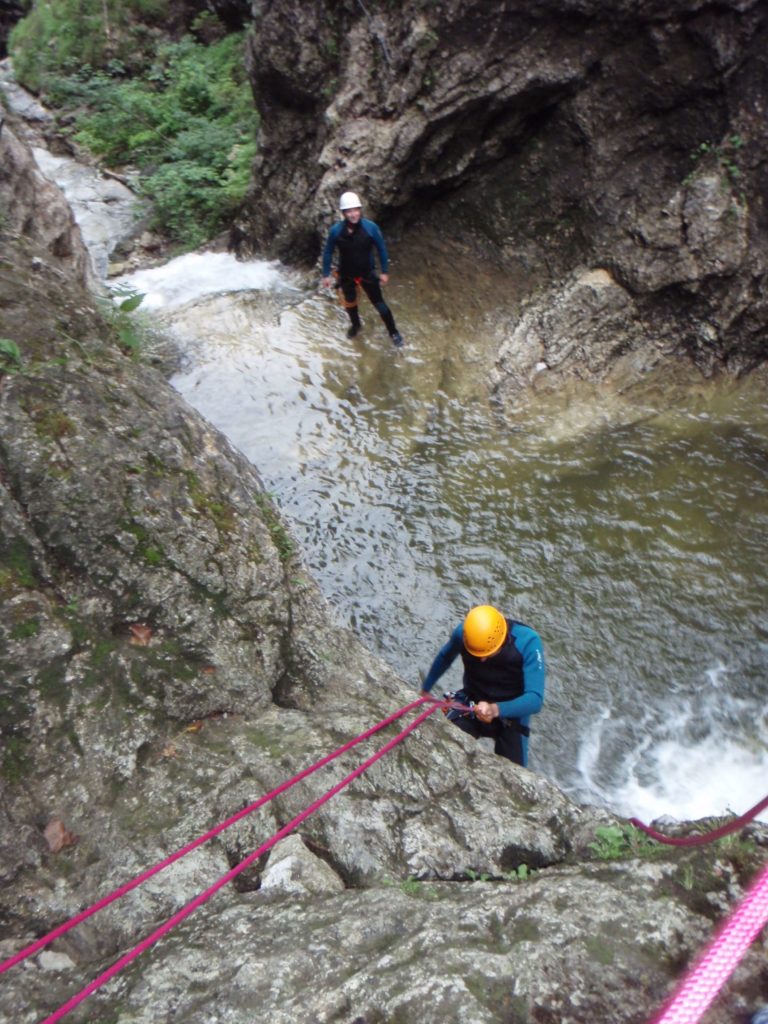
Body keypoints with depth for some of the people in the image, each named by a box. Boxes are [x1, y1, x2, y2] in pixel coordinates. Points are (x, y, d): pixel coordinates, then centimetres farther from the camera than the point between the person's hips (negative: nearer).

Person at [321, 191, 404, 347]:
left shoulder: (371, 227, -24)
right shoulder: (336, 231, -22)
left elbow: (381, 249, -9)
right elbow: (328, 252, -6)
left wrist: (384, 271, -4)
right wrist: (326, 274, -1)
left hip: (367, 273, -1)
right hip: (346, 275, 2)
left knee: (379, 303, 5)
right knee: (349, 303, 23)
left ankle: (393, 332, 25)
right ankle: (355, 325, 53)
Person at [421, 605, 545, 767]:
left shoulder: (527, 642, -30)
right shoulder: (463, 633, -22)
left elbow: (535, 699, -34)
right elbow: (445, 657, 2)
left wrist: (496, 710, -50)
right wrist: (425, 688, 16)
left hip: (512, 710, -1)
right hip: (471, 703, 1)